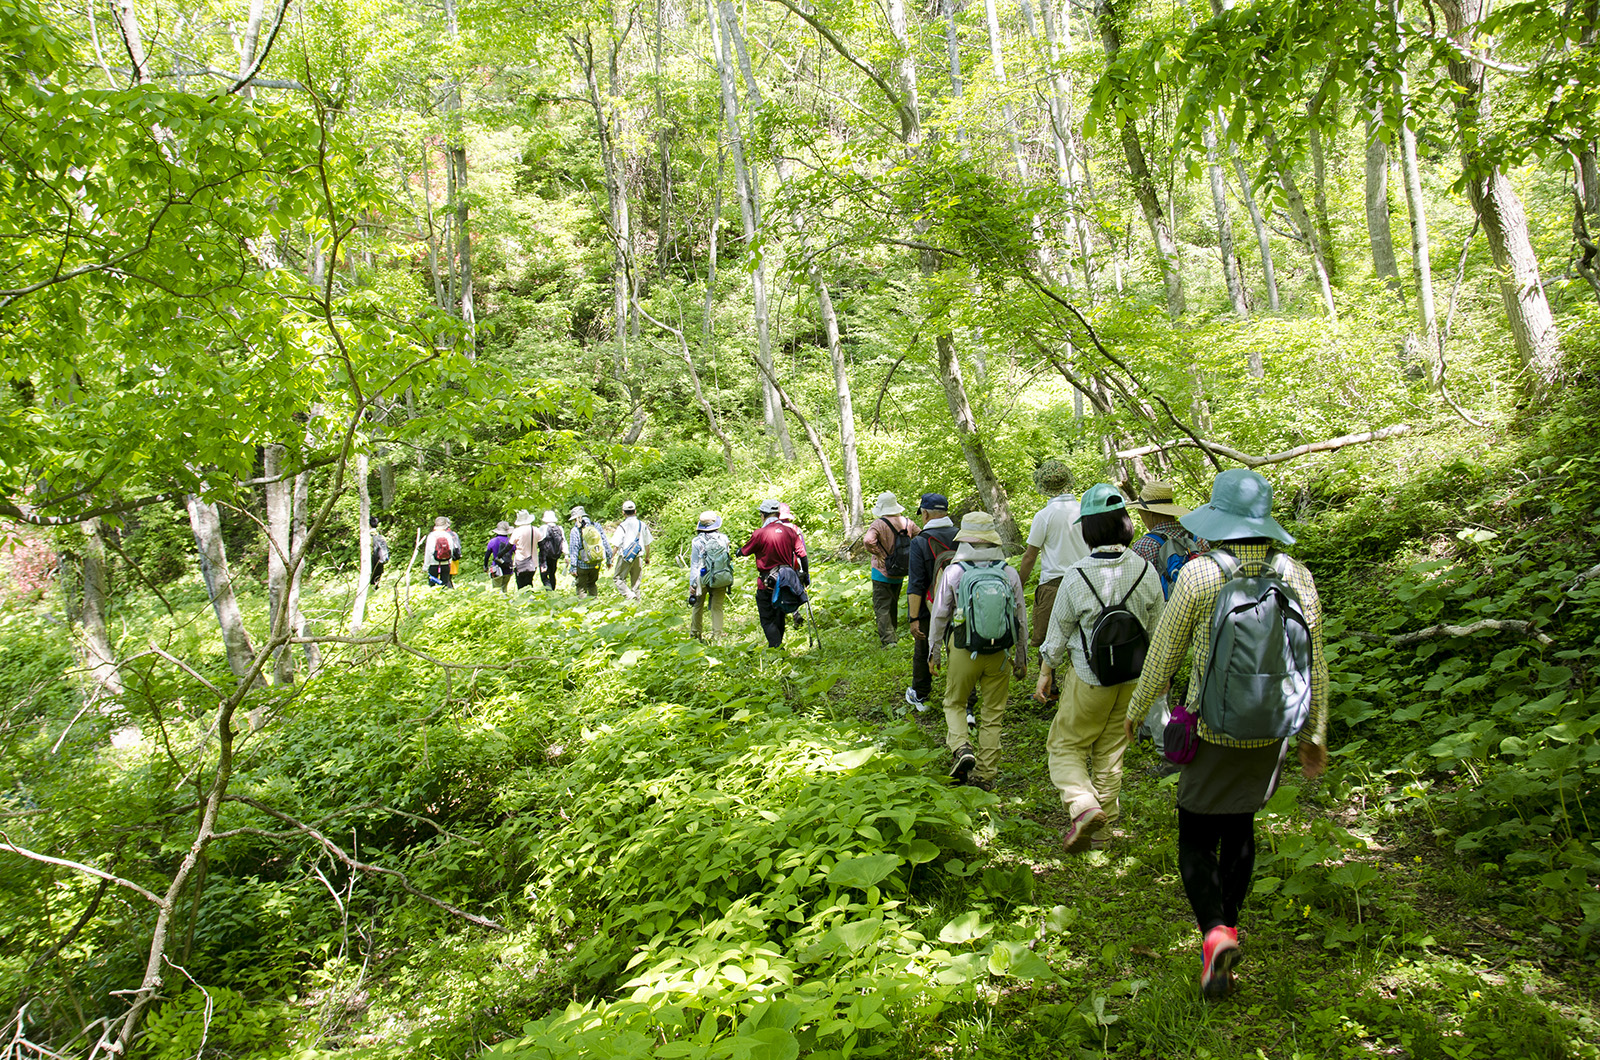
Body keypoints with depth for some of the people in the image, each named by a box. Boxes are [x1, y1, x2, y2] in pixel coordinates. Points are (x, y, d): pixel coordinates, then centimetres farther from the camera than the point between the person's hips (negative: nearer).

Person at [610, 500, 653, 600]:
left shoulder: (622, 526, -9)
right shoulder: (642, 525, 5)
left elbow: (616, 546, -11)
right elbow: (647, 544, 13)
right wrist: (647, 557, 26)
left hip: (625, 557, -4)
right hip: (639, 557, 4)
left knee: (618, 578, 5)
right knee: (636, 581, 13)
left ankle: (630, 596, -15)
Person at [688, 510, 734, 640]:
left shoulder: (697, 541, -9)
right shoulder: (724, 539, -4)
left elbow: (694, 565, -6)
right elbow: (729, 559, 4)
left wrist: (692, 584, -2)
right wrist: (728, 578, 16)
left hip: (703, 579, -1)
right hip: (721, 579, 1)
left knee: (698, 606, 15)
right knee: (717, 607, 7)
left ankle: (694, 634, 24)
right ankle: (717, 636, 4)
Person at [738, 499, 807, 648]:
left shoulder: (760, 534, -13)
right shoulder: (790, 531, 0)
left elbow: (745, 552, 3)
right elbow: (802, 555, 2)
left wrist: (738, 552, 27)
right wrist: (806, 576, 13)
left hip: (767, 584, -5)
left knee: (767, 620, 1)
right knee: (779, 617, 19)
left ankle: (777, 648, -11)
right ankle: (777, 645, 30)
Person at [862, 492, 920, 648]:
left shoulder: (879, 524, -18)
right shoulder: (908, 523, 1)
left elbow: (868, 540, -33)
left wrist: (879, 555, -19)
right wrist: (908, 553, 9)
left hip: (882, 572, -6)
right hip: (900, 574, 6)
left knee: (881, 607, 0)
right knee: (893, 605, 23)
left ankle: (888, 640, -7)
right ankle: (894, 634, 35)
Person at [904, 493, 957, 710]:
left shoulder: (920, 542, -14)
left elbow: (915, 585, -17)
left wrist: (914, 618, -15)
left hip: (929, 610, -3)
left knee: (922, 652, 16)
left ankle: (920, 696, 34)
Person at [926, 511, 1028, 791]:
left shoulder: (953, 572, -10)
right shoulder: (1009, 573, -5)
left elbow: (939, 616, -3)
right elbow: (1021, 619, 2)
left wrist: (933, 653, 9)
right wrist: (1021, 658, 12)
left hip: (964, 652, -1)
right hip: (999, 655, 2)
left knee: (954, 703, 19)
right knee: (992, 714, 12)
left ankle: (961, 747, -4)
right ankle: (985, 774, 16)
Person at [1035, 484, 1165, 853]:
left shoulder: (1077, 576, -20)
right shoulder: (1146, 571, -9)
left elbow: (1058, 634, -9)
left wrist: (1045, 674, 5)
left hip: (1089, 679, -4)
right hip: (1133, 677, 4)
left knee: (1065, 745, 10)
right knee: (1111, 749, 18)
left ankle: (1083, 807, -11)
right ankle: (1103, 816, 30)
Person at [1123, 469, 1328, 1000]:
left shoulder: (1198, 574, -15)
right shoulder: (1297, 576, -4)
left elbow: (1163, 653, -7)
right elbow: (1314, 662, 2)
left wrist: (1137, 709, 9)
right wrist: (1315, 733, 14)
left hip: (1213, 732, -4)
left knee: (1196, 838, 7)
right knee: (1239, 823, 23)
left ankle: (1214, 932, -14)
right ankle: (1227, 920, 36)